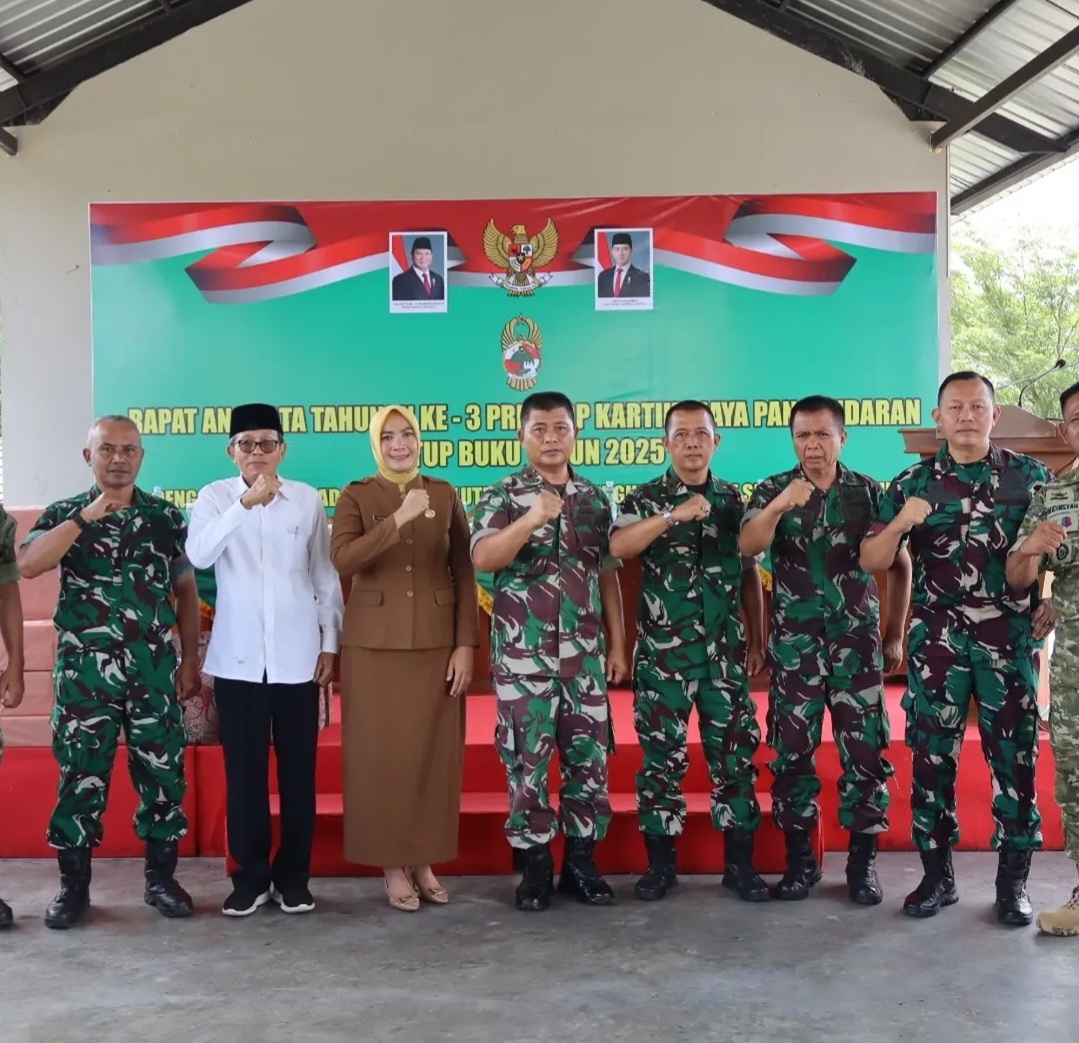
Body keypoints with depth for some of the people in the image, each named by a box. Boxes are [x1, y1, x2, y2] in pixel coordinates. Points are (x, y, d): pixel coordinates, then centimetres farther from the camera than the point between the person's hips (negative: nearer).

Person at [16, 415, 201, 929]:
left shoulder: (167, 516, 7)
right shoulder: (64, 514, 3)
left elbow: (186, 592, 10)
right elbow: (27, 565, -16)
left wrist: (191, 662, 6)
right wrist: (87, 516, -20)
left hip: (154, 668, 1)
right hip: (83, 669, -1)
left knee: (162, 773, 5)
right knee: (80, 776, 5)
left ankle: (160, 877, 19)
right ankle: (74, 885, 18)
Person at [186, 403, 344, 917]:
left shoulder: (308, 499, 2)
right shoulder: (214, 496, 0)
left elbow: (325, 575, 6)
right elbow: (198, 556, -18)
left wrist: (330, 642, 4)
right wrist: (246, 503, -27)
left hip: (297, 656, 1)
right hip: (237, 658, 0)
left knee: (298, 771, 7)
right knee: (243, 772, 5)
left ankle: (293, 876, 19)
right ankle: (250, 876, 18)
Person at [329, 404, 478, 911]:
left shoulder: (444, 494, 5)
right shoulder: (356, 496, 0)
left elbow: (464, 573, 4)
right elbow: (342, 560, -16)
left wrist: (466, 644, -3)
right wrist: (399, 519, -25)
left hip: (436, 642, 2)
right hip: (375, 643, -1)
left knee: (434, 751, 6)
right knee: (382, 752, 3)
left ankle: (425, 860, 20)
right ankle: (392, 864, 16)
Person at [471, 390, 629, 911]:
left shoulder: (595, 498, 11)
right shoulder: (501, 495, 0)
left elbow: (608, 573, 13)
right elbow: (482, 559, -15)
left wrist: (617, 643, 8)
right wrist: (531, 519, -27)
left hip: (585, 651, 3)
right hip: (523, 651, -3)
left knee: (588, 754, 6)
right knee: (527, 756, 2)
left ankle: (581, 863, 19)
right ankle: (535, 865, 14)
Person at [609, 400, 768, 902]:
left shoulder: (735, 499, 8)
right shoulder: (645, 499, 0)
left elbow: (750, 574, 12)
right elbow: (617, 547, -20)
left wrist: (757, 641, 8)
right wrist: (673, 515, -30)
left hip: (726, 652, 2)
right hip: (662, 652, -2)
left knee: (734, 753, 5)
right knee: (662, 756, 4)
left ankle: (739, 862, 17)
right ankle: (660, 863, 16)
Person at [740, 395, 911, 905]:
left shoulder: (870, 491, 4)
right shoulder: (772, 490, 1)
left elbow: (900, 565, 10)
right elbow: (747, 547, -17)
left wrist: (895, 634, 8)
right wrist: (777, 508, -35)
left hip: (857, 640, 0)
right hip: (794, 642, 0)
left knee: (865, 749, 1)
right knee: (793, 750, 3)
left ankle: (863, 859, 14)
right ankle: (800, 858, 15)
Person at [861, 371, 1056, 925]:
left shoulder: (1030, 475, 4)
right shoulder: (913, 483, 4)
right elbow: (871, 562, 1)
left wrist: (1056, 600, -3)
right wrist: (899, 523, -17)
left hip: (1011, 639, 0)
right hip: (936, 641, 1)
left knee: (1014, 756, 3)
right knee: (932, 755, 4)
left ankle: (1013, 879, 15)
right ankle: (937, 873, 17)